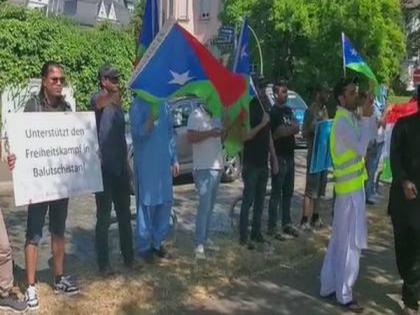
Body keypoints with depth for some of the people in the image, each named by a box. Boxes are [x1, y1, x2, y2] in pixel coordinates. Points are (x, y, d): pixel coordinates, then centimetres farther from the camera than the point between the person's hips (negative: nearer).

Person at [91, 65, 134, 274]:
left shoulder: (118, 106, 17)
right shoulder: (98, 100, -6)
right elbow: (100, 101, -34)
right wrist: (115, 92, -55)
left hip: (120, 169, 7)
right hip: (104, 170, -7)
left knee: (124, 216, 13)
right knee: (104, 219, -1)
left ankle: (128, 257, 24)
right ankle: (103, 264, 9)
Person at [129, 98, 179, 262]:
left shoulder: (164, 105, 12)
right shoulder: (138, 105, -7)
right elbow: (137, 133, -14)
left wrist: (174, 159, 15)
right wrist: (151, 119, -29)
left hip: (165, 163, 6)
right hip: (146, 164, -6)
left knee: (165, 203, 9)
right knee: (146, 204, -1)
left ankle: (157, 242, 22)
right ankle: (144, 246, 10)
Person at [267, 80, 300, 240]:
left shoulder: (288, 110, 15)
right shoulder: (273, 112, -9)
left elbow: (296, 128, 7)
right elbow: (276, 134, -16)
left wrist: (286, 129, -12)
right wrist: (292, 128, -6)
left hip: (289, 156, 8)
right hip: (279, 157, -8)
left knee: (288, 192, 13)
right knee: (276, 193, -3)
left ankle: (287, 223, 23)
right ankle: (272, 227, 3)